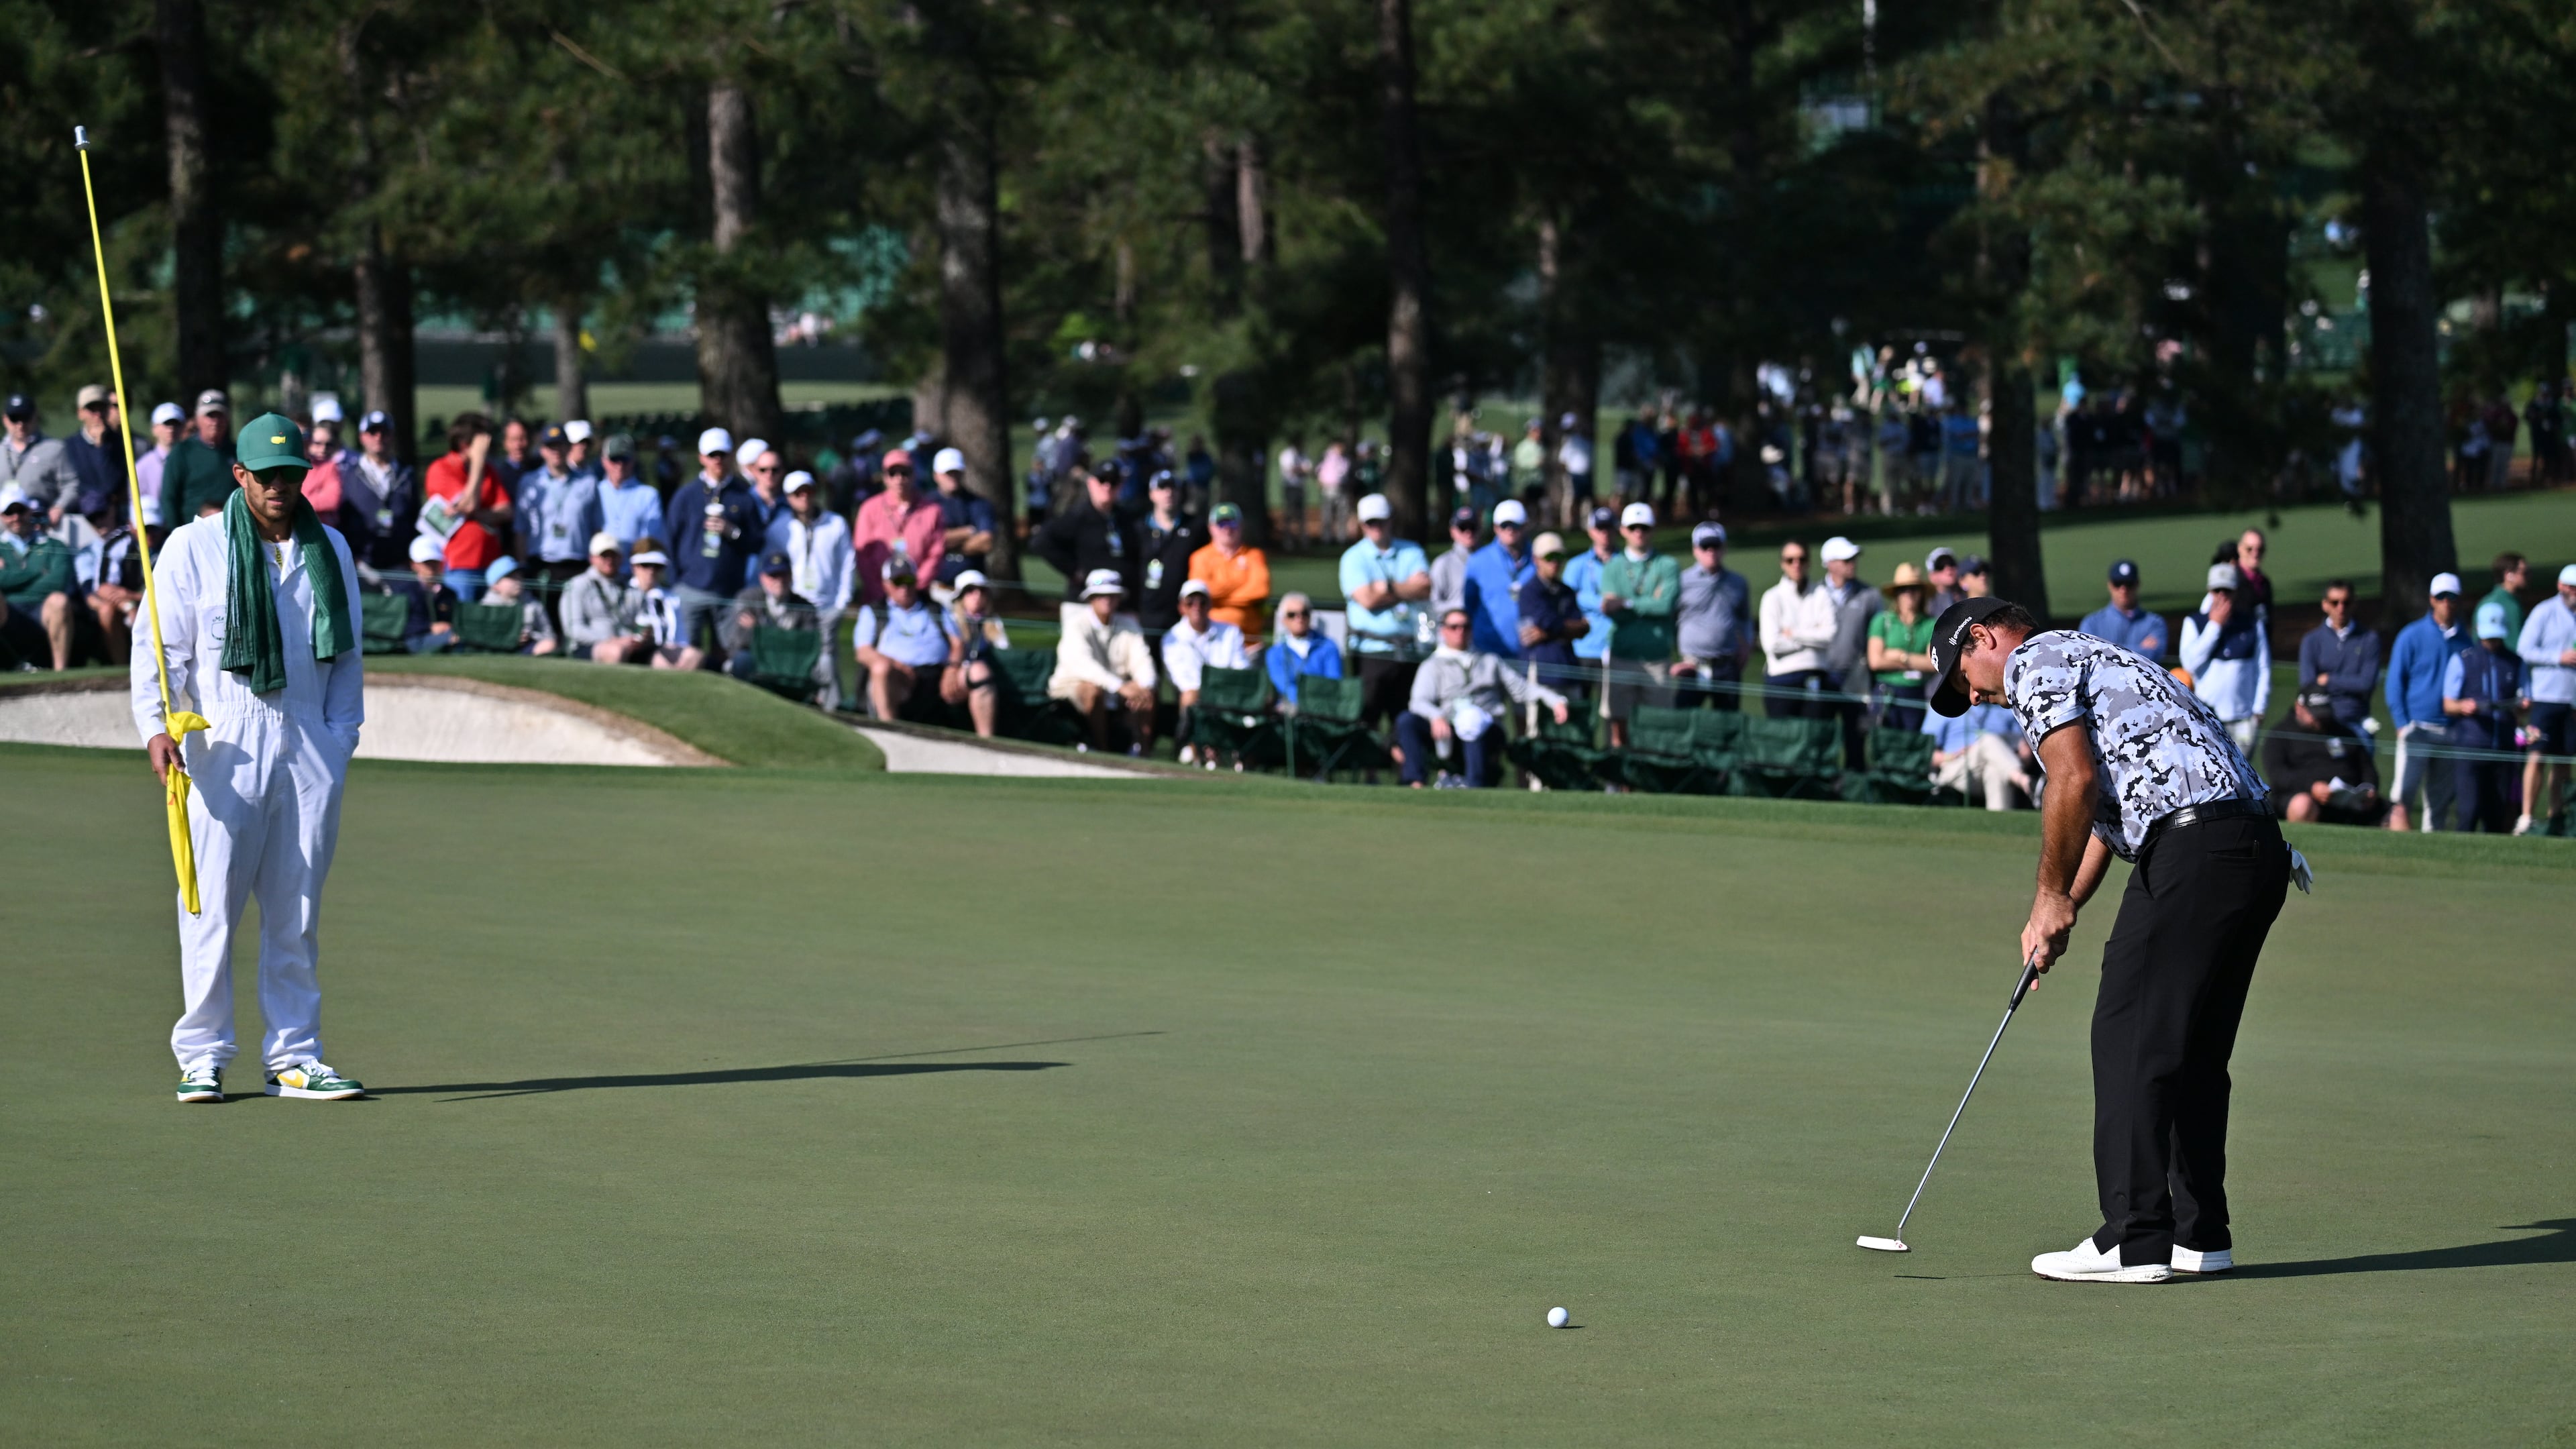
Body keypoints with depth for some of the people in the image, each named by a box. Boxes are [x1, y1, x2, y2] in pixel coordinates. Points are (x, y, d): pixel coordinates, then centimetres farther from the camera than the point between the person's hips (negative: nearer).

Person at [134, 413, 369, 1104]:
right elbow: (160, 646, -1)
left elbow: (347, 652, 20)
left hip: (311, 744, 3)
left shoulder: (331, 549, 15)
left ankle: (294, 1057, 11)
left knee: (298, 910, 6)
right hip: (225, 743, -3)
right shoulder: (194, 547, 3)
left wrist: (341, 730, 9)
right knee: (211, 904, -6)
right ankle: (201, 1056, 1)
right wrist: (157, 727, -13)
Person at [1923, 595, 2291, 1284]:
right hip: (2256, 849, 10)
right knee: (2194, 1051, 15)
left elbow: (2075, 779, -12)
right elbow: (2107, 810, 31)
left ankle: (2133, 1241, -7)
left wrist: (2051, 896, -2)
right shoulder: (2090, 661, 32)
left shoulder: (2034, 662, 2)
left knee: (2130, 1041, -5)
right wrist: (2062, 910, 21)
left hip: (2193, 850, -10)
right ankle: (2199, 1235, 18)